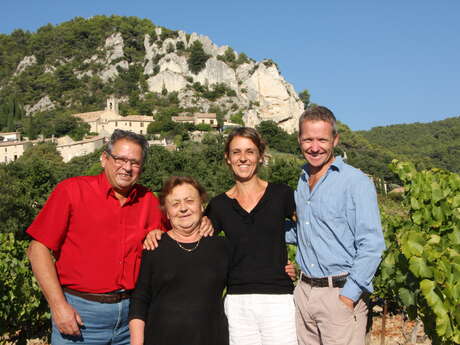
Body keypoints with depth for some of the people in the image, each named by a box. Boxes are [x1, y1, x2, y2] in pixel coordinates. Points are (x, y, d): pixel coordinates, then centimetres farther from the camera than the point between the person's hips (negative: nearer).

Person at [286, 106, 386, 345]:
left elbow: (371, 246, -13)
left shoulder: (356, 182, -9)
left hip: (341, 292, -6)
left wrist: (348, 296, -17)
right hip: (303, 291, 6)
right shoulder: (303, 181, 13)